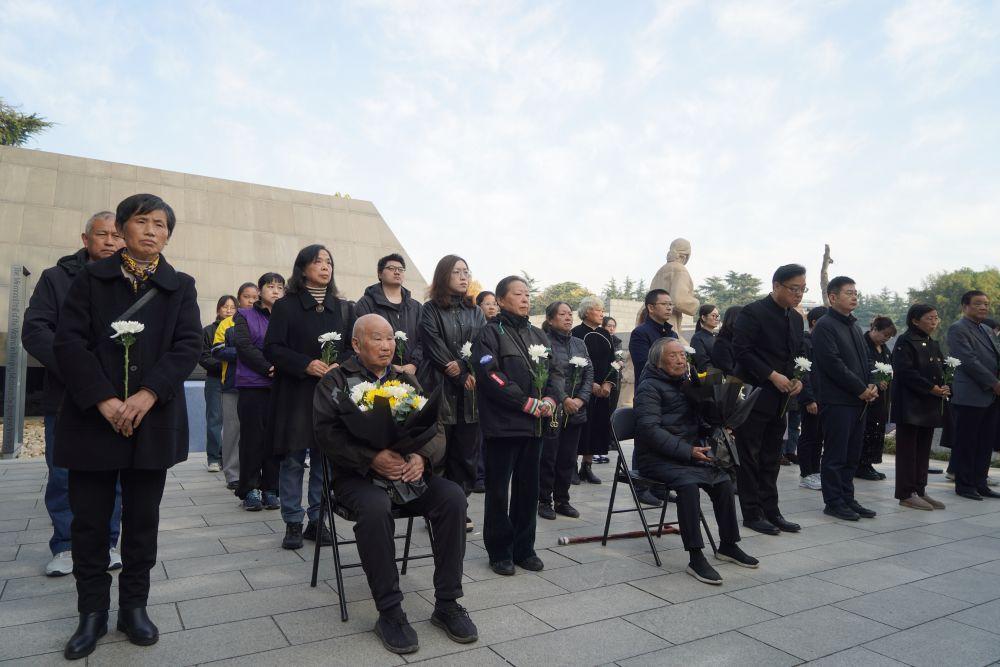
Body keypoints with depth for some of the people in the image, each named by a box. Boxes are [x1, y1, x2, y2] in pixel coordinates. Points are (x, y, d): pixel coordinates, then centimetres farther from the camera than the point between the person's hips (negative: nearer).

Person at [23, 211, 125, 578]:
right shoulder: (57, 278, 6)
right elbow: (35, 330, -3)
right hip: (66, 397, 0)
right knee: (63, 476, 7)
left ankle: (106, 543, 20)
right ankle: (65, 547, 22)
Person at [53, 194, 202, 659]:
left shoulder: (180, 287, 8)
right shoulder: (90, 278, 7)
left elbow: (188, 346, -3)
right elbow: (68, 341, -3)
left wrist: (148, 395, -16)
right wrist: (104, 400, -15)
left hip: (154, 421, 0)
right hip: (93, 418, 0)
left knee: (142, 520, 8)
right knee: (89, 520, 7)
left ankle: (134, 607, 22)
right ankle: (92, 613, 22)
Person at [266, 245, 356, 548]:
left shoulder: (344, 308, 10)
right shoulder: (286, 306, 2)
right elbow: (272, 349, -4)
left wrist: (338, 366, -11)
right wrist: (307, 364, -17)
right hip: (295, 394, -2)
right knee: (293, 459, 1)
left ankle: (317, 520, 16)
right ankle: (293, 523, 13)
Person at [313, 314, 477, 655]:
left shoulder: (406, 381, 15)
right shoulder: (336, 381, 4)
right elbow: (327, 432, -10)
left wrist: (423, 456, -16)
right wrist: (372, 458, -24)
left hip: (408, 472, 4)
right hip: (357, 475, -3)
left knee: (453, 496, -22)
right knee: (376, 507, -36)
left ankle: (447, 604, -10)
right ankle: (389, 612, -20)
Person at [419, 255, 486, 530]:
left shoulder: (475, 312, 16)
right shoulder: (430, 310, 3)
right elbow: (434, 347, -7)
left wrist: (469, 369, -14)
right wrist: (463, 377, -11)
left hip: (471, 393, 4)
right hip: (442, 390, -4)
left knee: (466, 452, 5)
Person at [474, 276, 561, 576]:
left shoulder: (538, 335, 16)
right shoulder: (491, 333, -5)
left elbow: (554, 371, 15)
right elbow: (489, 374, -16)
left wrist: (550, 398, -6)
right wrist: (527, 402, -17)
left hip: (534, 425, 6)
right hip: (503, 424, -6)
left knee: (528, 488, 12)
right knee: (499, 491, 3)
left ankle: (524, 548, 24)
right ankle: (500, 552, 16)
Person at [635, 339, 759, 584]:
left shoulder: (686, 382, 17)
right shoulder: (649, 387, -9)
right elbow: (651, 430, -20)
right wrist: (688, 451, -24)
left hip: (689, 451, 7)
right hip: (657, 458, -7)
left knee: (723, 480, -14)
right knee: (688, 483, -32)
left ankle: (728, 545, 5)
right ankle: (696, 558, -27)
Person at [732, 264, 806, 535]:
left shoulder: (796, 318, 13)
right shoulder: (753, 312, -11)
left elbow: (797, 355, 20)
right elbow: (741, 350, -16)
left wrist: (798, 379, 1)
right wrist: (772, 376, -19)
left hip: (780, 399, 7)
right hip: (754, 396, -7)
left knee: (771, 459, 12)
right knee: (750, 457, 1)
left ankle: (771, 511, 20)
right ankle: (752, 514, 9)